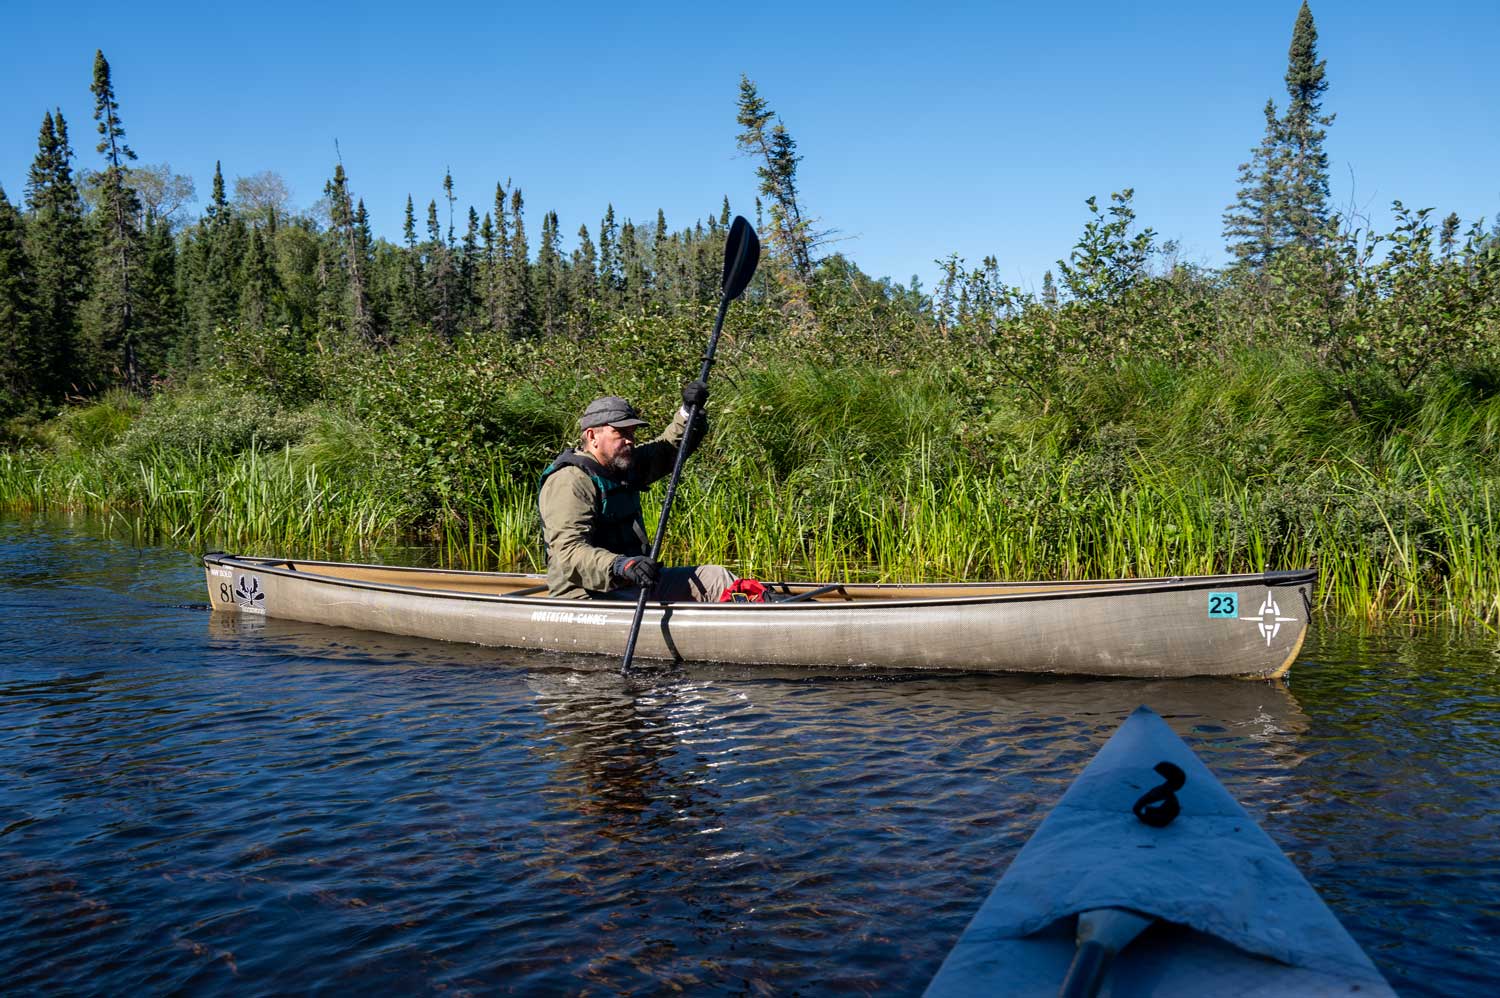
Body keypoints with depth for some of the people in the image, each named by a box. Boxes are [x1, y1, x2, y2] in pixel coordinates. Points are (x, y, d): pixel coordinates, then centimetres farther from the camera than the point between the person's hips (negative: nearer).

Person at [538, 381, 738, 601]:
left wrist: (690, 410, 2)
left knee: (714, 577, 1)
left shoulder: (622, 464, 14)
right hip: (589, 595, -9)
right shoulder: (569, 483, -16)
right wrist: (621, 565, -43)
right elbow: (568, 552, -27)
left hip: (635, 584, 10)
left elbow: (673, 446, 22)